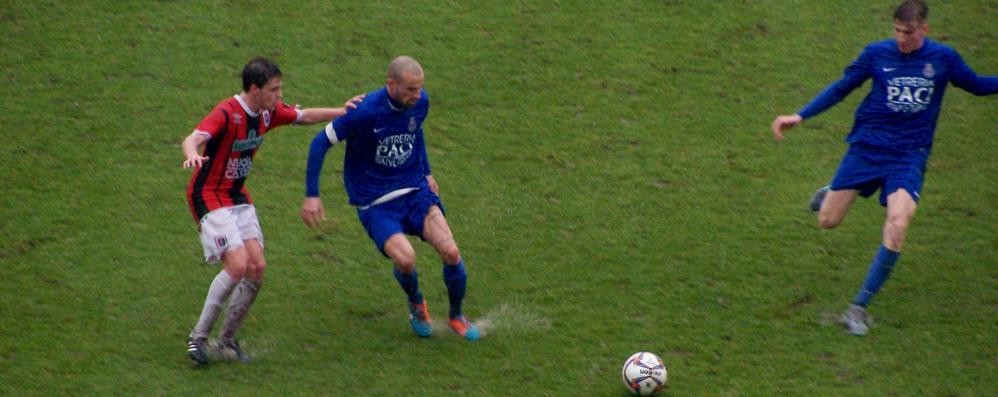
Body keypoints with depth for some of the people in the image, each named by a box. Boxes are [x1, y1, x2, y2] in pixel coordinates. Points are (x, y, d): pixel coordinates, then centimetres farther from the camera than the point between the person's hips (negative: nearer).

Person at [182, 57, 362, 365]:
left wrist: (342, 111, 6)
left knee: (257, 267, -2)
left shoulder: (269, 112, 0)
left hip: (238, 197, 8)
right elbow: (193, 138, -39)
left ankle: (227, 339, 13)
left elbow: (304, 116, 17)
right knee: (238, 265, -20)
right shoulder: (226, 114, -23)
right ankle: (198, 336, -6)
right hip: (209, 196, -8)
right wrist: (193, 154, -62)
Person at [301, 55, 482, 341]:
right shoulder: (365, 111, -21)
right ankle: (416, 304, 10)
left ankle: (457, 317, 13)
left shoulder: (420, 102, -3)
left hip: (415, 191, 4)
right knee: (405, 258, -27)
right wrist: (311, 196, -11)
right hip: (375, 203, -4)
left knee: (450, 253, -15)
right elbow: (320, 143, -11)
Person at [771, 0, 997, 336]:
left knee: (897, 224, -23)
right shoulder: (877, 54, -4)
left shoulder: (943, 58, -3)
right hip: (867, 145, 1)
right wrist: (800, 117, 0)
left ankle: (860, 307, -12)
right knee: (828, 220, -1)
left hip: (909, 156, -1)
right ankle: (829, 194, 41)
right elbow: (841, 88, 6)